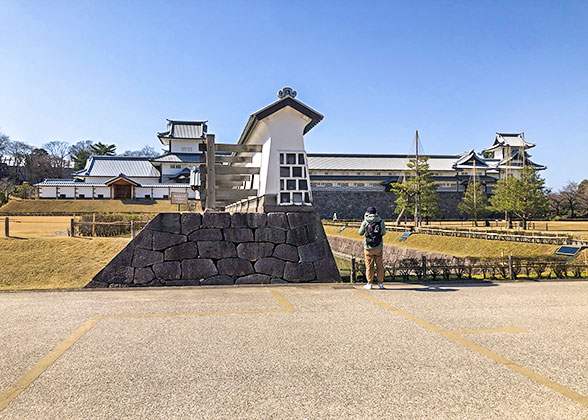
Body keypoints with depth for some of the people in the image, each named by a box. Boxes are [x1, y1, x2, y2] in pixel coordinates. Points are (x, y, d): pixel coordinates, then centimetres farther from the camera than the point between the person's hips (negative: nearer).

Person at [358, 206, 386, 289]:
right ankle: (380, 283, 14)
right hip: (379, 248, 2)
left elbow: (360, 233, 5)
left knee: (369, 266, 6)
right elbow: (383, 233, 11)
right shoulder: (381, 222, -2)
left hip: (368, 248, -2)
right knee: (380, 266, 11)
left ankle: (369, 284, 8)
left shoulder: (365, 222, -8)